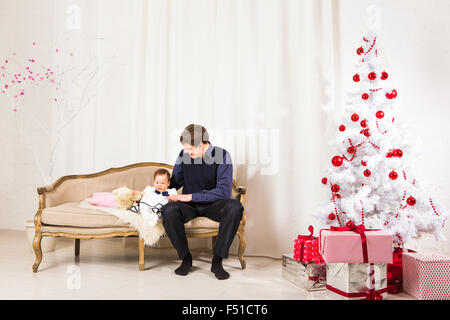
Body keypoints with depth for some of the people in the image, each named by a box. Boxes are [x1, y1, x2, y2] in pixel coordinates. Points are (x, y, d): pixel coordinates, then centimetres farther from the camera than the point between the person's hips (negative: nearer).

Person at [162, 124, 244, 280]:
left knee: (235, 207, -34)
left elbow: (224, 191, -18)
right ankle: (185, 258, -10)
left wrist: (190, 196, -21)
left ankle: (217, 261, -21)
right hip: (189, 207, 2)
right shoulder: (184, 155, 0)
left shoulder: (222, 156, -11)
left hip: (212, 204, -2)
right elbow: (175, 182, 14)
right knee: (169, 210, -31)